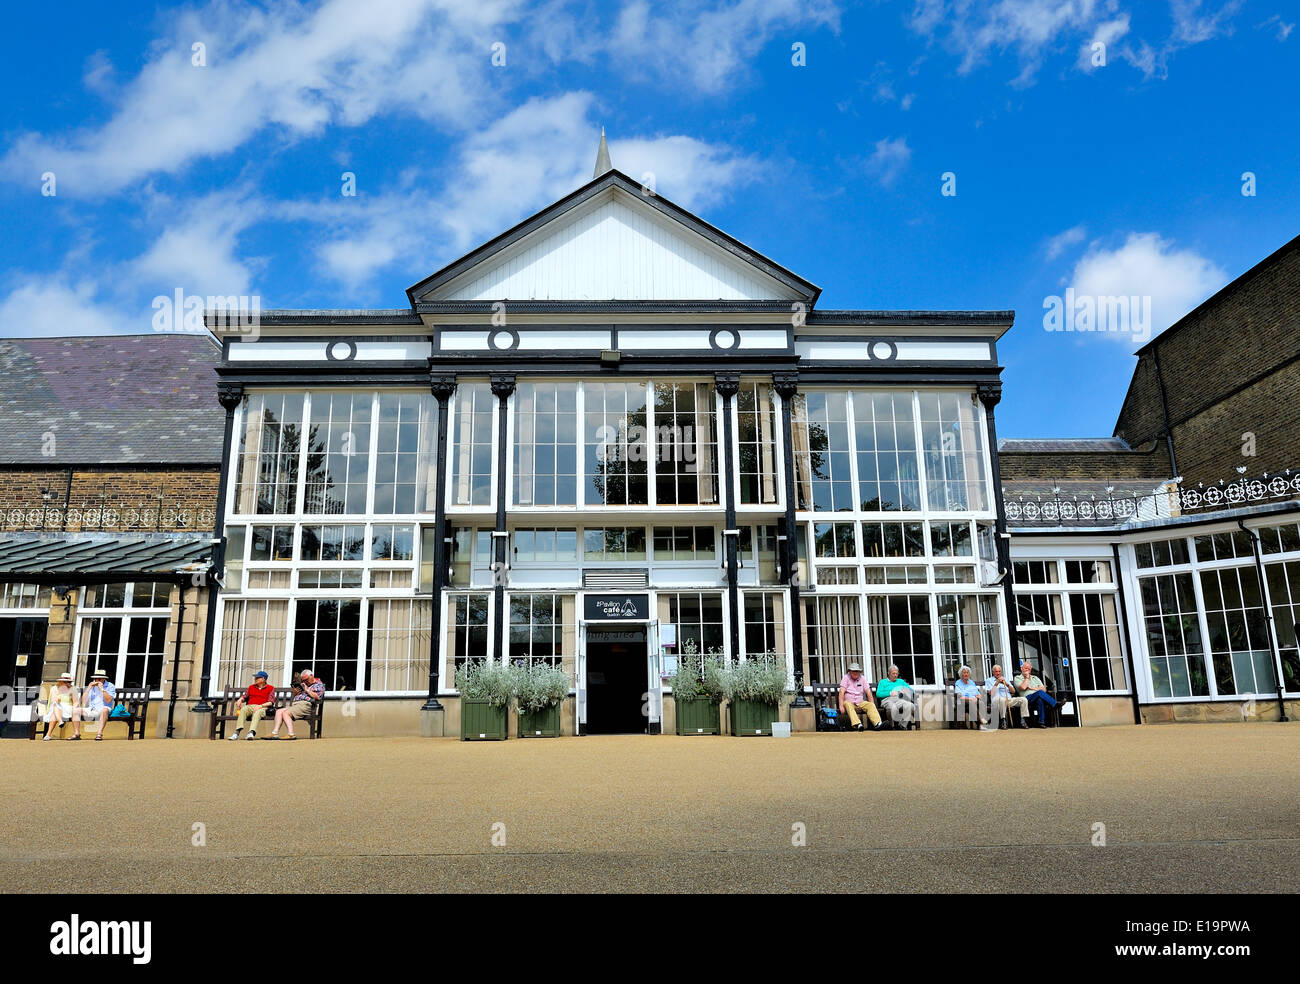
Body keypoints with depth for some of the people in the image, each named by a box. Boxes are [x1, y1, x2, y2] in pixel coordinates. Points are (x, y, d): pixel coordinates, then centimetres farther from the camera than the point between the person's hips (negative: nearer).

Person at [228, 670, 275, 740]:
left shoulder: (270, 688, 10)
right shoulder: (251, 687, 26)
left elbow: (270, 702, 0)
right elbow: (244, 697, 24)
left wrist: (260, 705, -16)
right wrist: (240, 700, 0)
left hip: (262, 708, -3)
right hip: (250, 706, 3)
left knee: (257, 712, -38)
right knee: (243, 709, -32)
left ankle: (251, 732, -58)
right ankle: (237, 733, -45)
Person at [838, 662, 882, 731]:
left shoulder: (862, 678, 10)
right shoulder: (846, 678, -2)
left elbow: (868, 692, 7)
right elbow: (842, 692, -12)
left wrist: (872, 704, -5)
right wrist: (841, 706, -23)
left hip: (860, 703, 4)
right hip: (849, 702, -4)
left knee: (871, 705, -23)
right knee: (847, 704, -36)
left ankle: (877, 723, -42)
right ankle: (857, 724, -54)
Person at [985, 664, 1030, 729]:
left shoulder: (1005, 679, 28)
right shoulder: (989, 680, 16)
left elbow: (1013, 691, 17)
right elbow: (990, 692, -1)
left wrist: (1007, 684, 1)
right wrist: (996, 683, -7)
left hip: (1009, 699, 5)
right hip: (997, 700, -5)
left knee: (1023, 699, -20)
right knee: (1001, 699, -41)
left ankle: (1023, 721, -20)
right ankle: (1003, 722, -38)